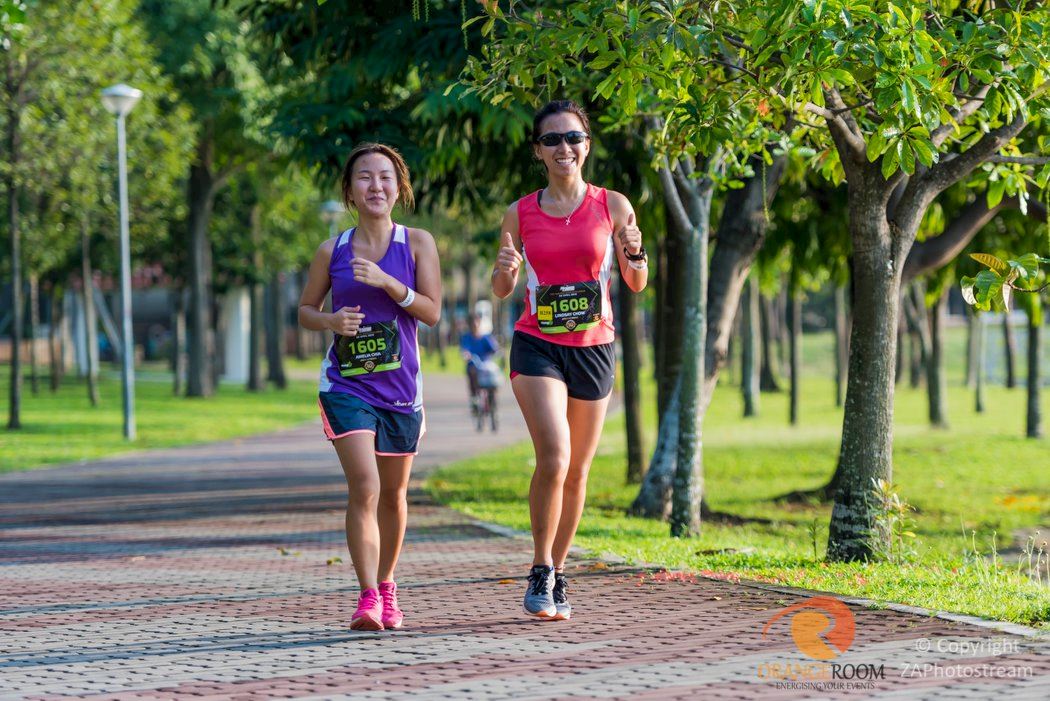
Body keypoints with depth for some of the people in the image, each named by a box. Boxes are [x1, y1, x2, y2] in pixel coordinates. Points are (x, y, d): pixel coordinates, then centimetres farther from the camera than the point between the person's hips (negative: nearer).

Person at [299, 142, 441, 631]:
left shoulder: (417, 243, 1)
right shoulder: (332, 252, 2)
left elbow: (432, 312, -6)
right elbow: (306, 309, 11)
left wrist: (386, 282, -18)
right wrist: (330, 321, -10)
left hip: (400, 387, 2)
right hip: (345, 385, -2)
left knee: (393, 494, 13)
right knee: (364, 488, -18)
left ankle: (386, 587, 32)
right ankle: (367, 597, -17)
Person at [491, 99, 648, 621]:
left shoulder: (612, 206, 2)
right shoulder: (520, 214, 2)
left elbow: (637, 285, 6)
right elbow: (501, 290, 10)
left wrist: (635, 253, -15)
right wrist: (506, 269, -12)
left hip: (593, 349, 2)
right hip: (537, 346, -1)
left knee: (576, 470, 8)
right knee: (553, 458, -19)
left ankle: (557, 573, 24)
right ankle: (541, 573, -5)